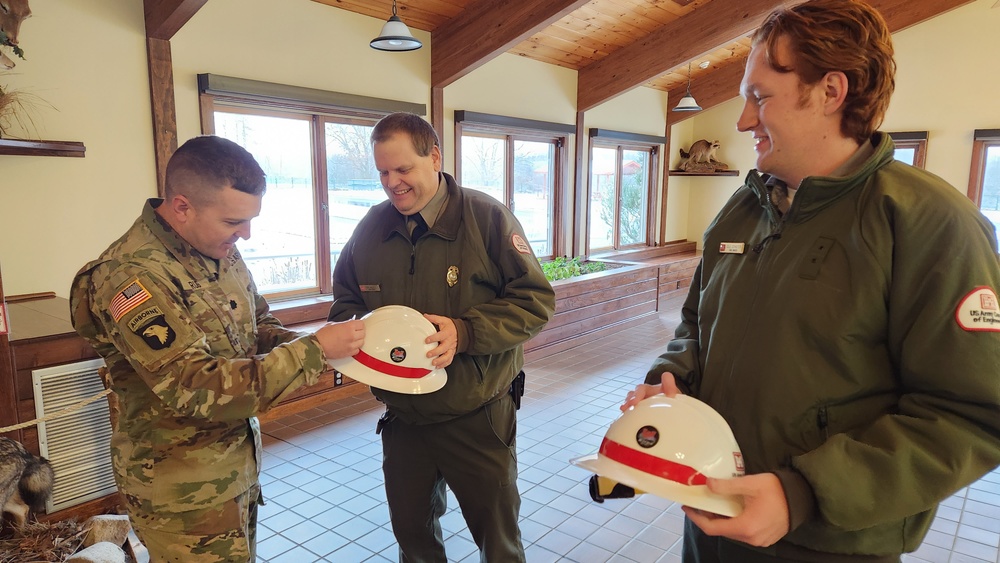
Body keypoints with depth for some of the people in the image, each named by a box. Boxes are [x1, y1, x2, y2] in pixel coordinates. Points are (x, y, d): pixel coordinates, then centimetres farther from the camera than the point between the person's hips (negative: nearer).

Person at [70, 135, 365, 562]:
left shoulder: (221, 251, -1)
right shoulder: (130, 276, -25)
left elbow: (259, 325, 10)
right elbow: (198, 390, -29)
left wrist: (300, 344, -12)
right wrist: (313, 350, -29)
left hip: (239, 462, 7)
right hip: (181, 491, -7)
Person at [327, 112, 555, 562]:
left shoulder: (488, 217, -12)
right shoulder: (372, 227, 2)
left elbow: (535, 300, -13)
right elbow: (345, 295, 14)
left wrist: (465, 332, -25)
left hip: (478, 419, -3)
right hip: (402, 419, 4)